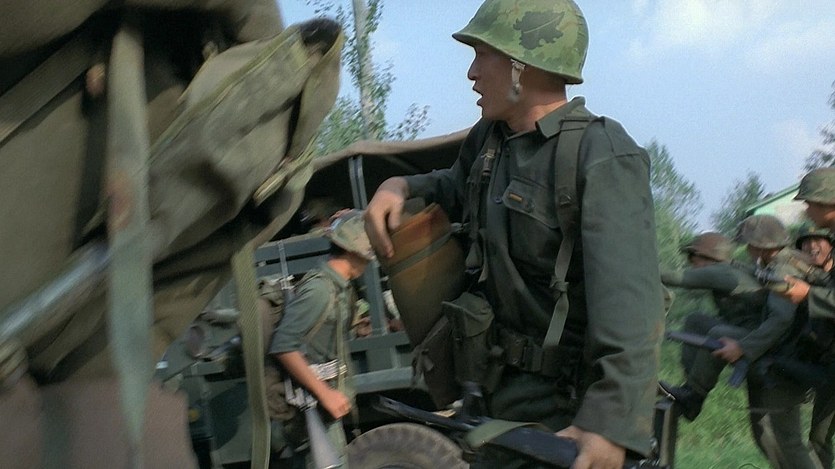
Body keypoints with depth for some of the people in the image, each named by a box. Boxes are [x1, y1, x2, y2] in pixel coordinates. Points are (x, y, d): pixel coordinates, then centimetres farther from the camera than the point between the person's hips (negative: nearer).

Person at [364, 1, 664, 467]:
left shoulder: (603, 160, -22)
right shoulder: (489, 137, 5)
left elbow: (628, 301, -34)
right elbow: (456, 187, 30)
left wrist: (612, 424, -46)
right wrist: (399, 186, 6)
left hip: (564, 399, -8)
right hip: (503, 385, 8)